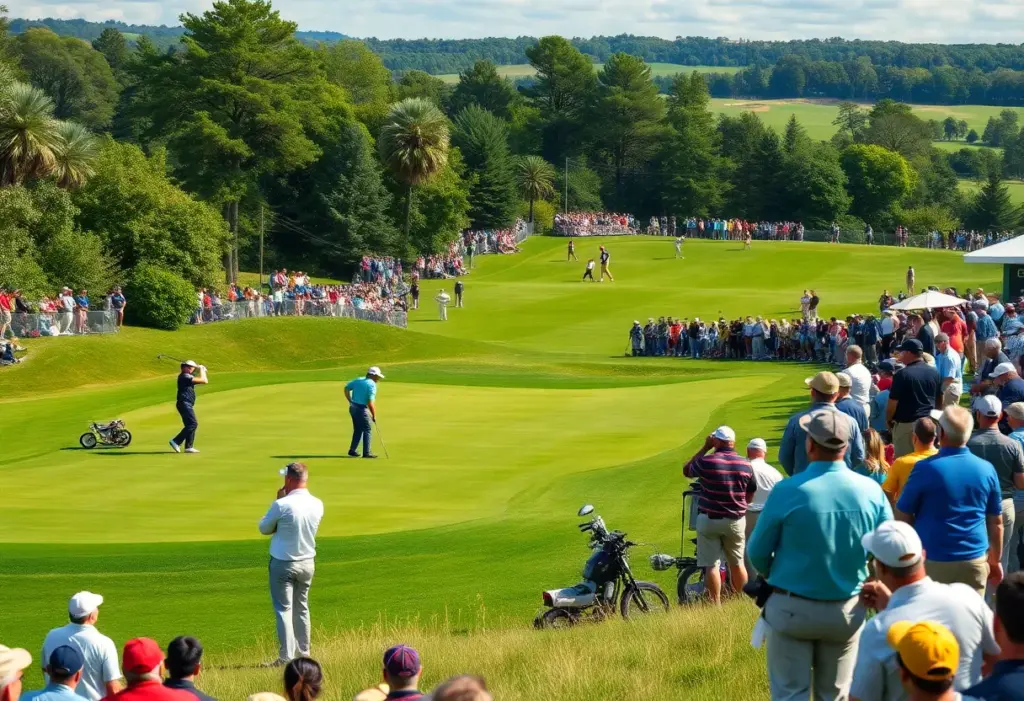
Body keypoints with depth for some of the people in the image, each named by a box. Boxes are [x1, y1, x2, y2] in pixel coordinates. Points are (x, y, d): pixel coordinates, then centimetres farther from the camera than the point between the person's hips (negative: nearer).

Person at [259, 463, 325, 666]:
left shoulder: (282, 505, -22)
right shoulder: (317, 505, -5)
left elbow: (264, 528, -6)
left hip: (283, 563, -5)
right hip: (307, 563, 5)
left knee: (284, 609, 0)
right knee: (301, 608, 18)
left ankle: (286, 657, -4)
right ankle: (303, 653, 24)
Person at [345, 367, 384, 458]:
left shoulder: (358, 380, 9)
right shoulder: (372, 385, -14)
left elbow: (346, 388, 10)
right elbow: (370, 402, -19)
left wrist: (350, 401, 14)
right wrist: (374, 415, -9)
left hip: (353, 407, 7)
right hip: (362, 409, -7)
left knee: (357, 430, 19)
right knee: (367, 429, 3)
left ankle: (352, 450, 20)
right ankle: (366, 452, 3)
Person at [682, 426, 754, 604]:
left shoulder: (706, 462, -14)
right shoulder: (745, 465, -2)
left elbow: (686, 471, 6)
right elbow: (750, 495, 8)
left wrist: (704, 448, 6)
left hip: (709, 519, -3)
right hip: (736, 521, 3)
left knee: (712, 565, 0)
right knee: (737, 563, 15)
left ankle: (716, 605, 0)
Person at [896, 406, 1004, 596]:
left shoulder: (925, 469, -11)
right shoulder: (986, 470, 0)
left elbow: (903, 516, -4)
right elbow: (996, 522, 8)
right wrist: (995, 560, 19)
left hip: (932, 561, -3)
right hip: (974, 561, 3)